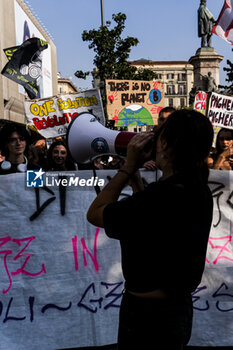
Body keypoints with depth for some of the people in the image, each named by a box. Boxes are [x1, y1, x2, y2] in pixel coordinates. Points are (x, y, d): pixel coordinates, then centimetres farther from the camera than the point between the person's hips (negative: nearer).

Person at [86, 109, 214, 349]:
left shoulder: (158, 198, -30)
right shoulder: (198, 192, -4)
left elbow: (95, 214, -14)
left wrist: (129, 166, -12)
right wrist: (134, 171, 9)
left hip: (148, 315, -8)